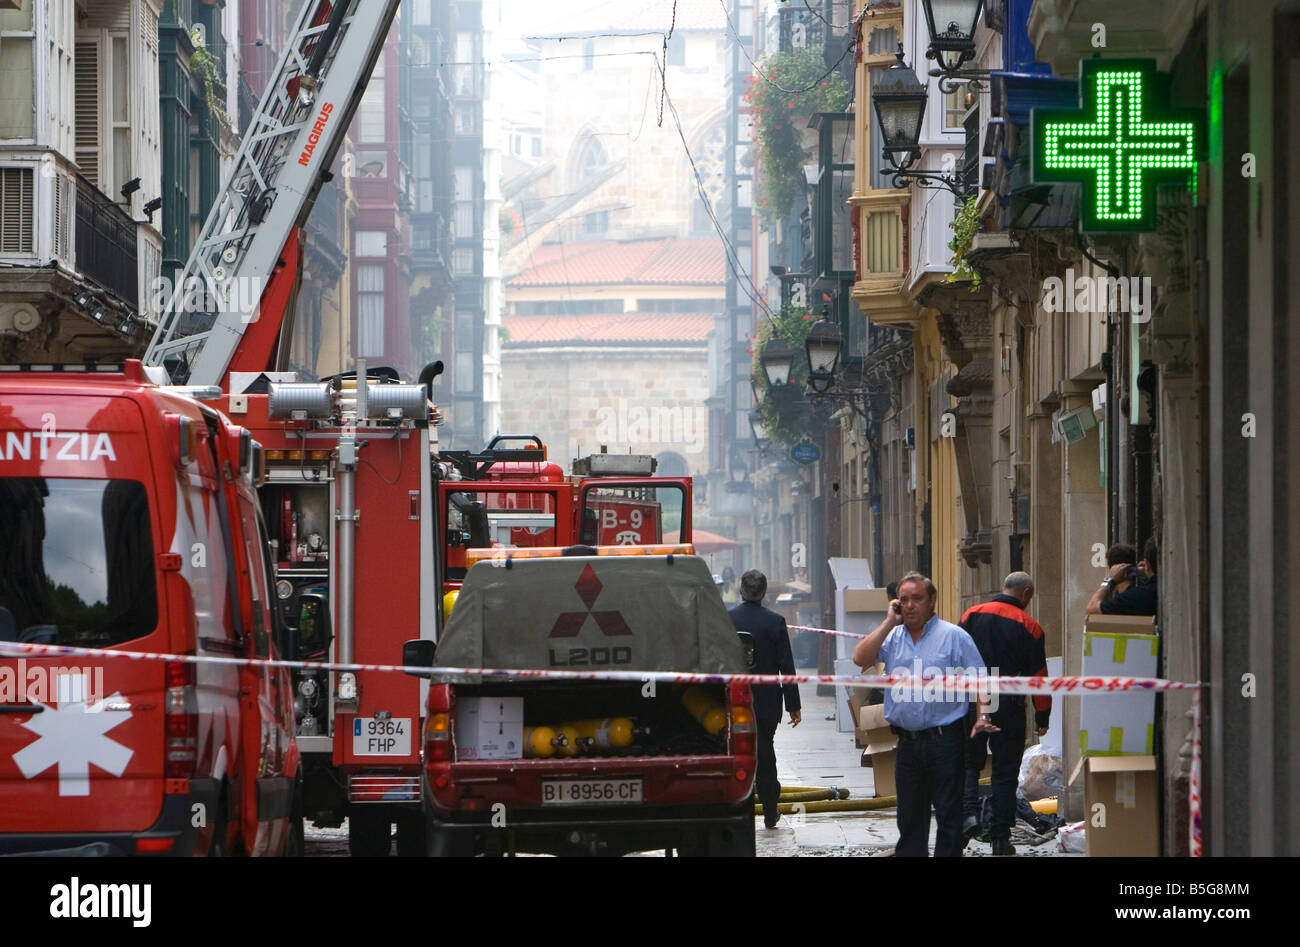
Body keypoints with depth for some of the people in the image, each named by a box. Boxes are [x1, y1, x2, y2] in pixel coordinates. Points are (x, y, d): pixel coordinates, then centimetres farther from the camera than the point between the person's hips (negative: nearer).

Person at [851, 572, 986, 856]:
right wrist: (889, 622, -3)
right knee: (909, 814, 11)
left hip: (945, 740, -4)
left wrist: (982, 716, -14)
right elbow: (860, 659, -4)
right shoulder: (892, 638, 12)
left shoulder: (954, 636, 1)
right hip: (908, 743, 4)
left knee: (948, 812, -1)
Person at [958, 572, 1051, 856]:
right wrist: (1042, 715, 7)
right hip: (1009, 705, -1)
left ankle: (968, 812, -10)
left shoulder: (972, 615, 1)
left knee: (968, 763, 14)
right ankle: (1000, 838, 6)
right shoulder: (1029, 627, -3)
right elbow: (1038, 675, -1)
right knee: (1005, 772, 6)